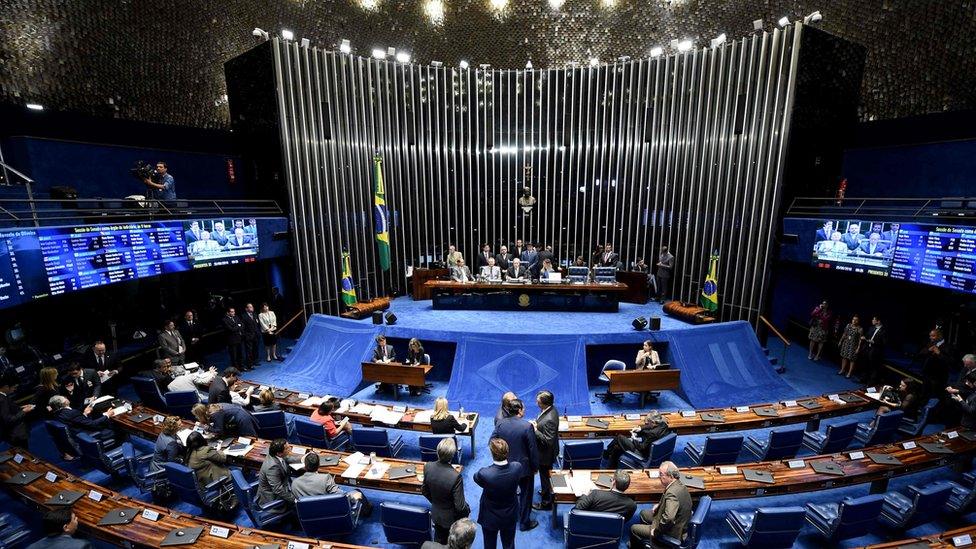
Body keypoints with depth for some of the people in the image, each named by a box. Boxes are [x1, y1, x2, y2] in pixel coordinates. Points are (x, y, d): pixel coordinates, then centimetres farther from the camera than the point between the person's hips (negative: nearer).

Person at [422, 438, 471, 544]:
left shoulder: (428, 466, -22)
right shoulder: (455, 476, -37)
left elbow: (424, 490, -3)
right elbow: (460, 506, -25)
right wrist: (468, 510, -4)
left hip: (436, 515, 4)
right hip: (452, 518, -4)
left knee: (439, 542, 28)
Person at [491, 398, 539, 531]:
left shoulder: (500, 424, -14)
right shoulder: (527, 426, -25)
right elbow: (533, 449, -17)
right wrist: (535, 466, -2)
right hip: (524, 467, -4)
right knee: (526, 495, 18)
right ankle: (524, 523, 33)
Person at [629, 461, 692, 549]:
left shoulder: (672, 493, -34)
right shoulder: (679, 485, -4)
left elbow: (668, 518, -42)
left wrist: (656, 531, -27)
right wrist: (659, 505, 5)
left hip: (671, 532, -9)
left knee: (634, 529, -1)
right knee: (643, 513, 24)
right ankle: (642, 542, 40)